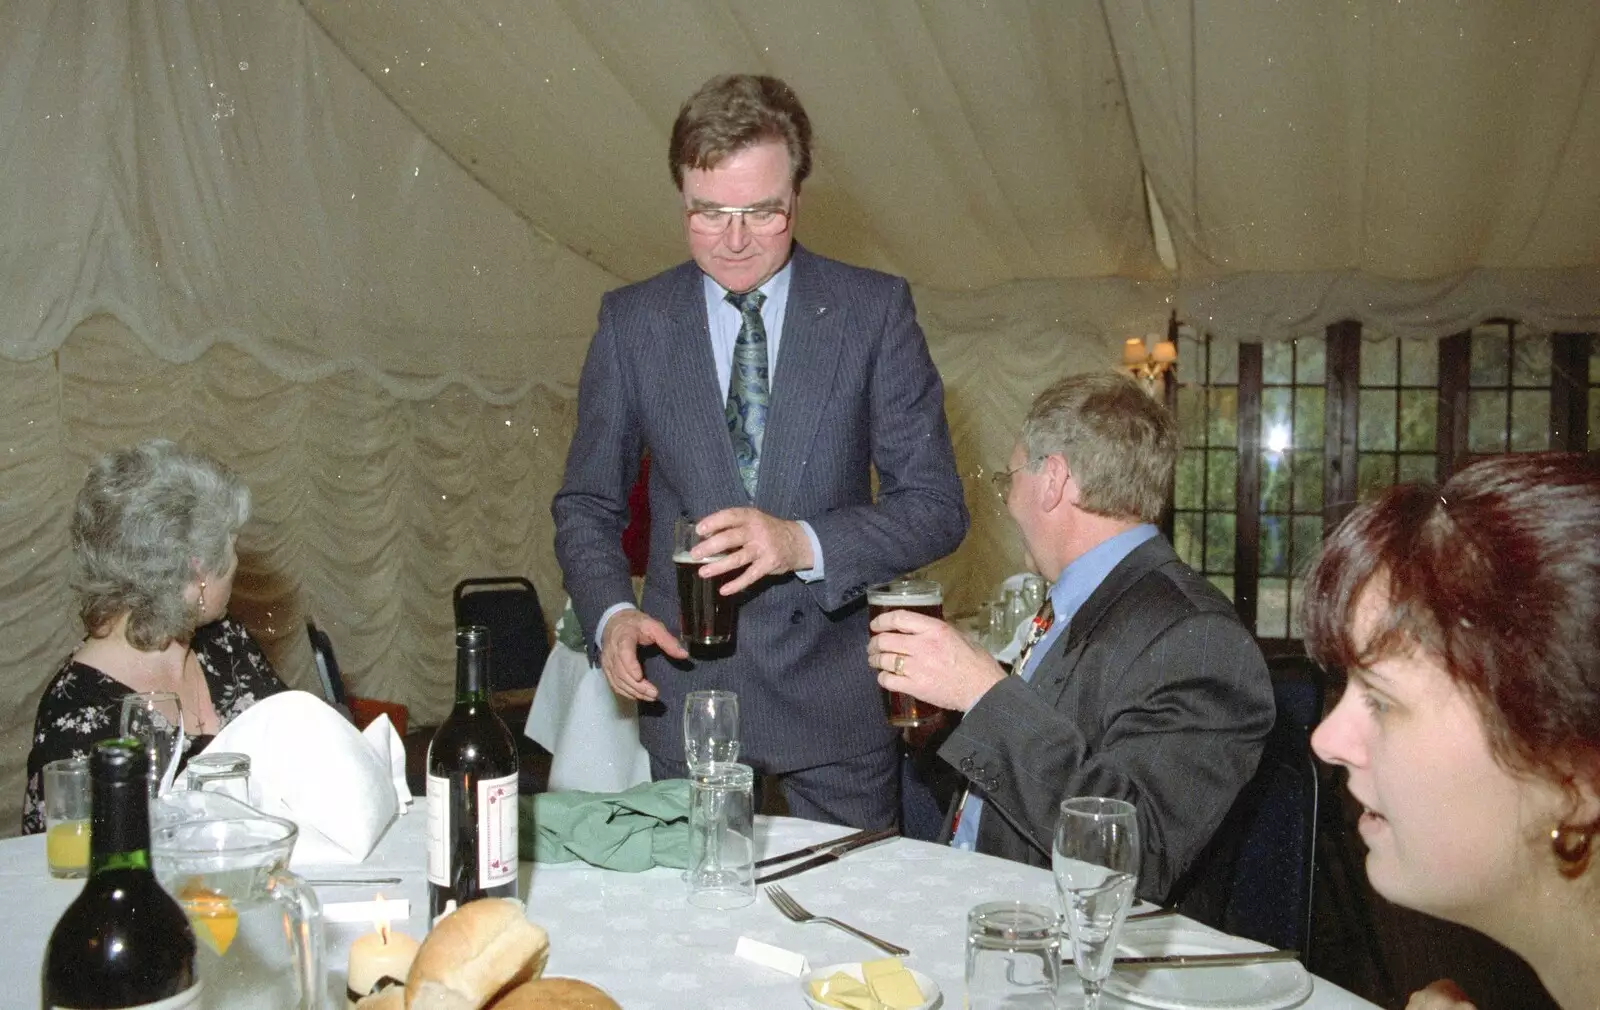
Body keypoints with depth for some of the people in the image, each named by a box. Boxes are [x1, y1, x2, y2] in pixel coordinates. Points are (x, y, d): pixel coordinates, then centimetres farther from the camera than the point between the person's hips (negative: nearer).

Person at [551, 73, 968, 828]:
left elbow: (937, 507, -6)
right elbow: (587, 504, 7)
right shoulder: (631, 321, 2)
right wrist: (612, 614, -12)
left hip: (836, 700, 0)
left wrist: (805, 543, -22)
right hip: (685, 689, 1)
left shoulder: (875, 310, -3)